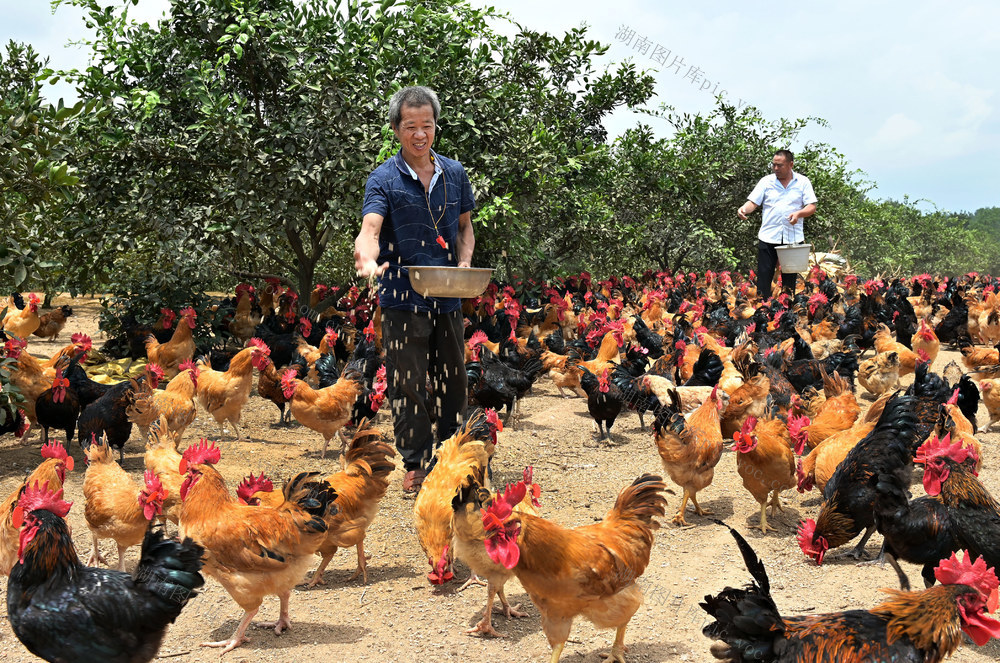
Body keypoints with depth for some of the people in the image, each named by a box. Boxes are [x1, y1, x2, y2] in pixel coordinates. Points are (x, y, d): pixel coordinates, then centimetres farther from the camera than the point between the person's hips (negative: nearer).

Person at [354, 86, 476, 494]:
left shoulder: (455, 174, 8)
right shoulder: (384, 179, -6)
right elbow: (370, 230, -21)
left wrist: (464, 263, -1)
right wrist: (367, 257, -44)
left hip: (448, 297, 4)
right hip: (403, 299, -4)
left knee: (453, 382, 12)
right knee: (407, 385, 0)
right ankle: (415, 464, 13)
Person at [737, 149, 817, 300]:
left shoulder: (803, 182, 5)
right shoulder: (766, 181, 7)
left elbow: (812, 207, 2)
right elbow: (753, 202, 3)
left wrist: (799, 213, -19)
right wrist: (744, 209, -20)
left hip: (793, 238, 0)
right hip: (768, 237, 0)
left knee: (789, 281, 7)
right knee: (763, 277, -3)